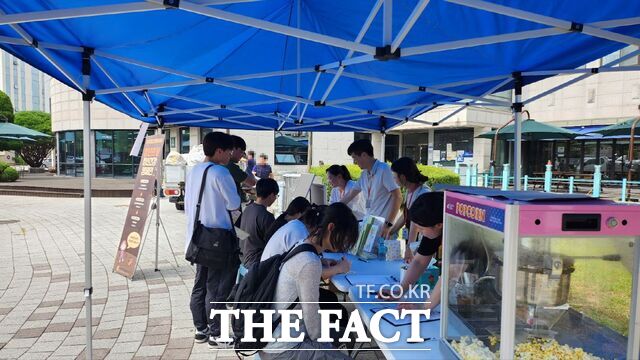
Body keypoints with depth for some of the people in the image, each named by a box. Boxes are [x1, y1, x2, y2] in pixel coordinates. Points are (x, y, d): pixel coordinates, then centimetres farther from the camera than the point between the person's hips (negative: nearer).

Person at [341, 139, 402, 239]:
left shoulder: (383, 170, -12)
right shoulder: (364, 174, 11)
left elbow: (398, 197, -16)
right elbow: (350, 195, 21)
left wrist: (388, 225, -19)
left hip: (383, 226, -7)